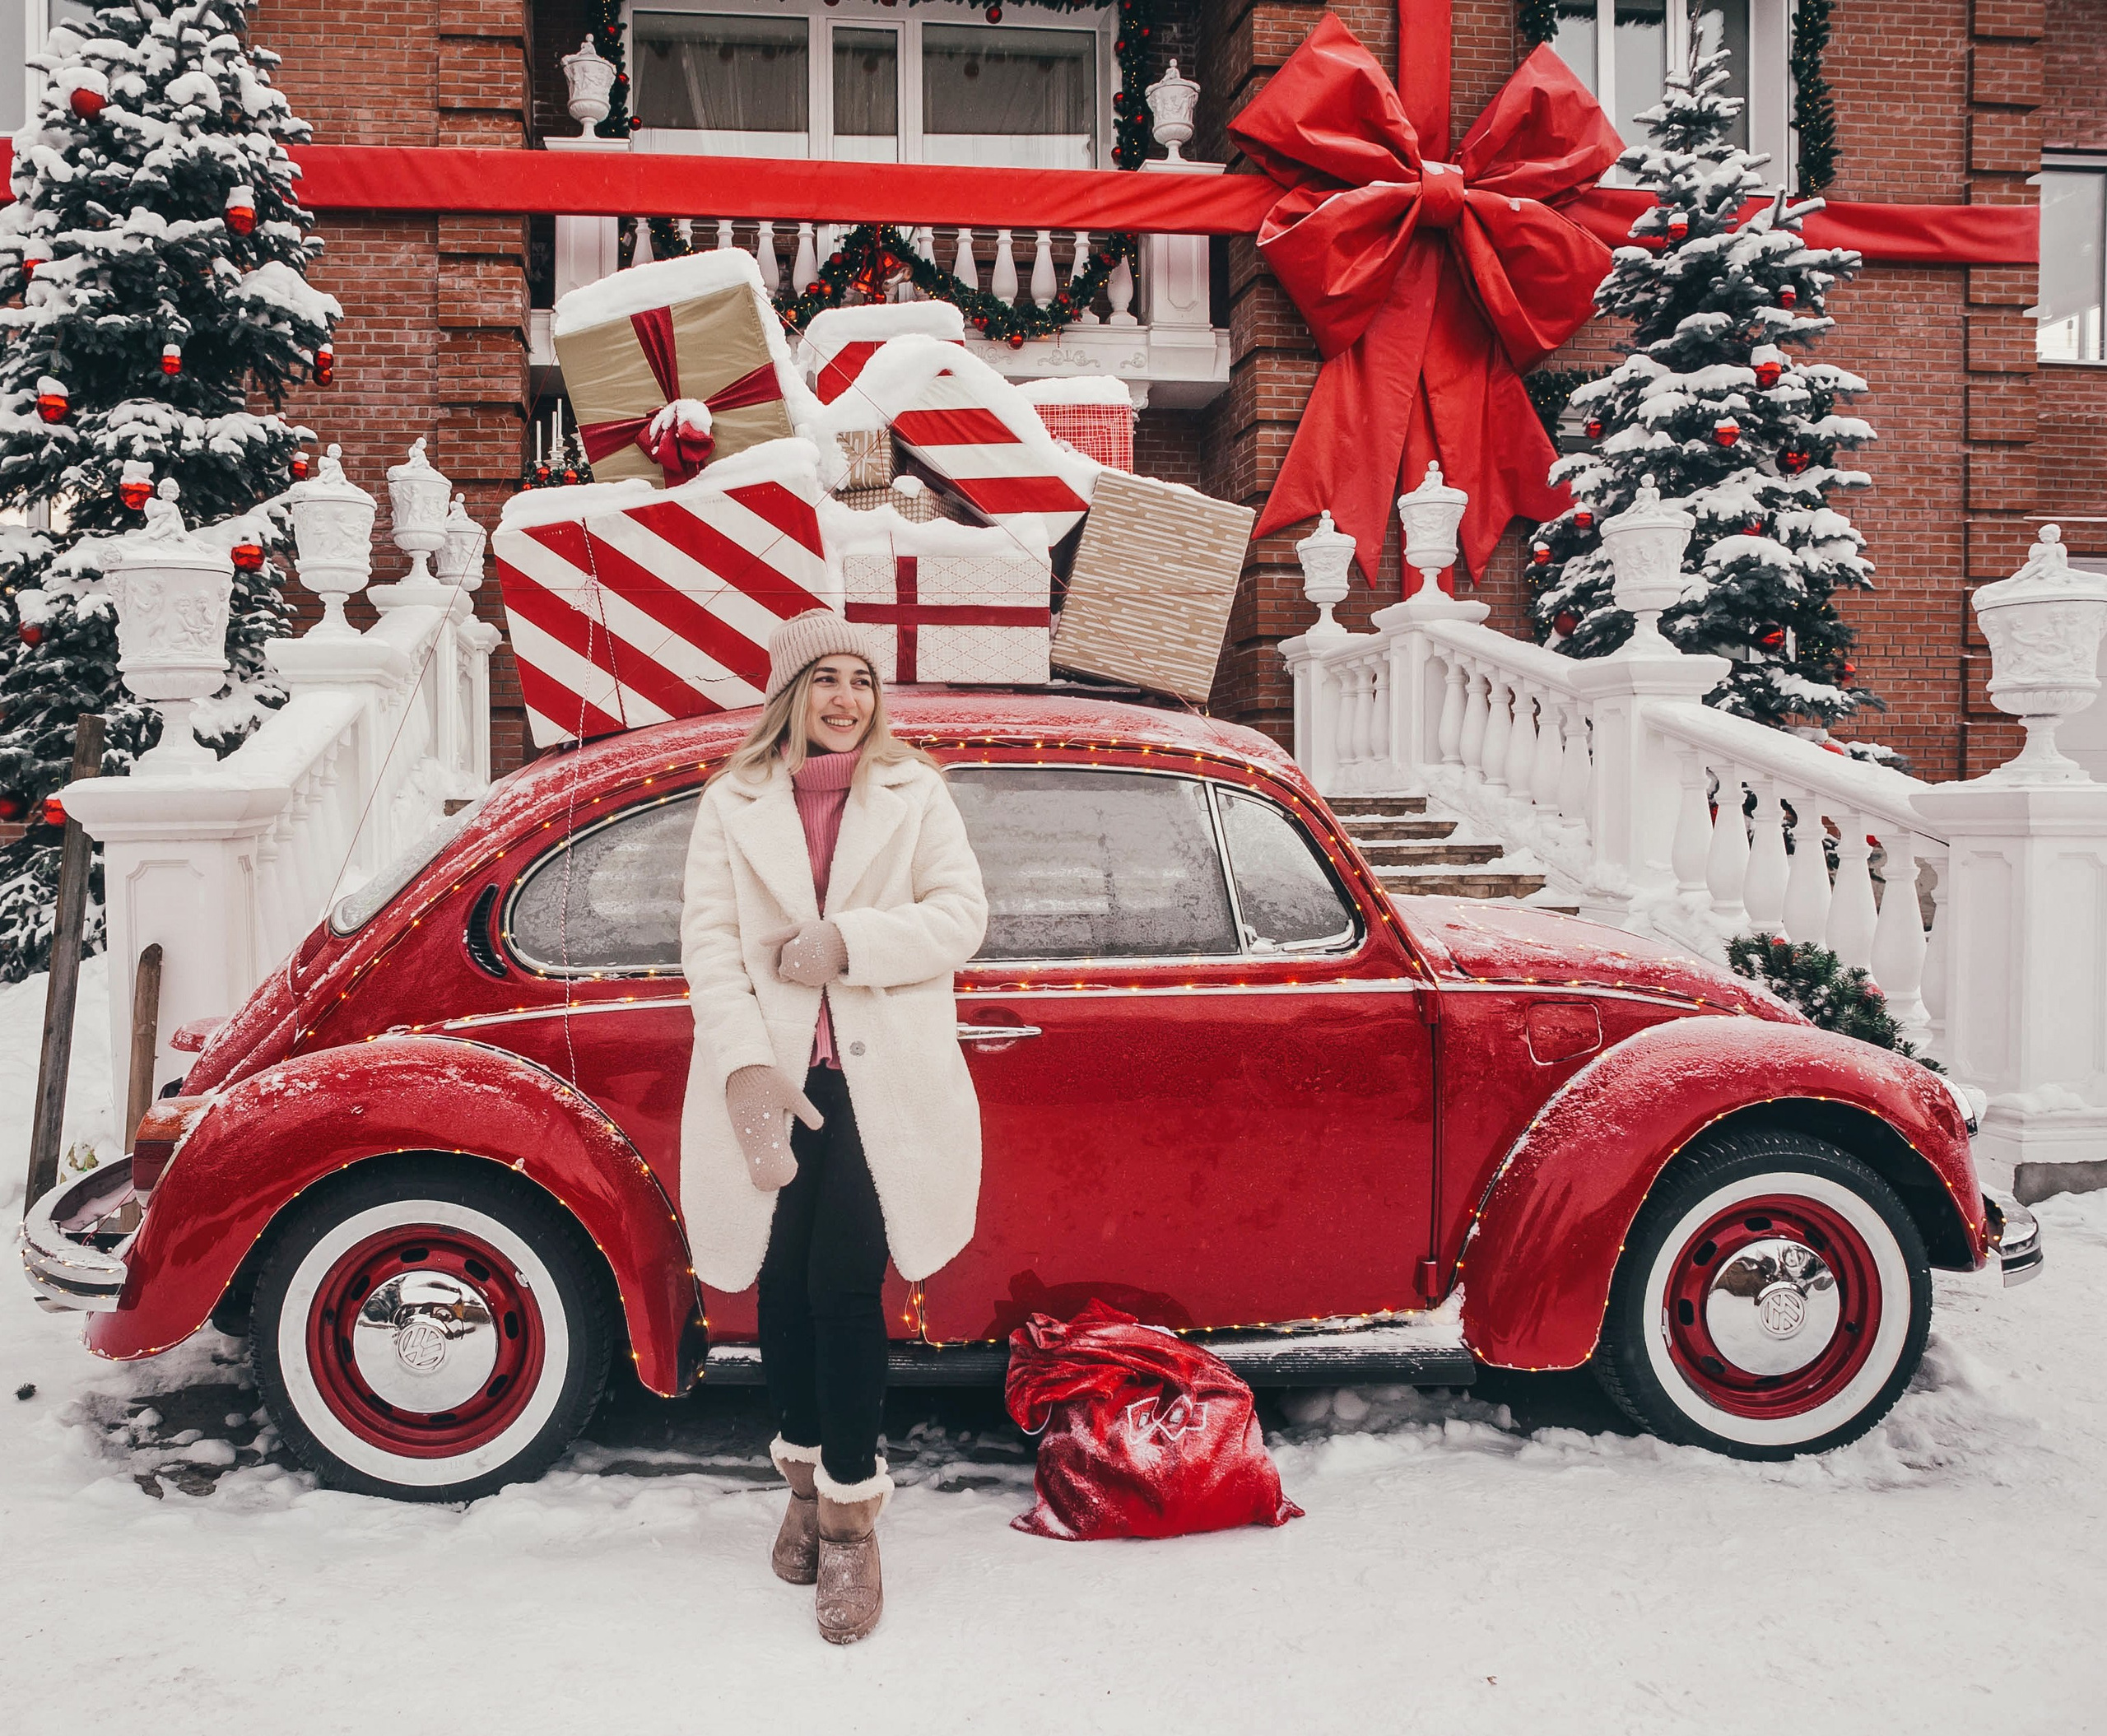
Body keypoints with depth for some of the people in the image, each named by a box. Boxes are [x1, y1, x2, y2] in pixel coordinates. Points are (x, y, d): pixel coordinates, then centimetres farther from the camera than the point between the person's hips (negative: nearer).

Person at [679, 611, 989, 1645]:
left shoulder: (913, 793, 7)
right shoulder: (735, 803, 7)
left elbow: (962, 916, 0)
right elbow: (707, 938, -1)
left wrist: (846, 942, -14)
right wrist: (745, 1065, -14)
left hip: (882, 1081, -1)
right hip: (770, 1079, 2)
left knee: (845, 1283, -9)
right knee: (784, 1286, 8)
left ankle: (850, 1509, 6)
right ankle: (806, 1473, 31)